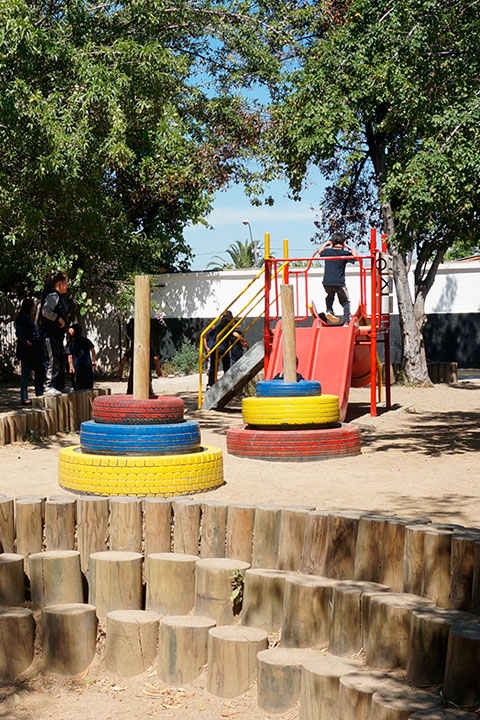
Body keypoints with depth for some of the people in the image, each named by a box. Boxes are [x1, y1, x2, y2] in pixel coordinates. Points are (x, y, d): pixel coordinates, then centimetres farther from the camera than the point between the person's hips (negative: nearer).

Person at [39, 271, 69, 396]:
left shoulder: (60, 297, 19)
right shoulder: (53, 296, -12)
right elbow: (45, 311, -26)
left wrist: (65, 327, 13)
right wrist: (59, 319, -18)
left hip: (58, 334, 10)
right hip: (50, 334, -10)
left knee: (61, 360, 14)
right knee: (52, 360, -12)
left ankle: (60, 386, 22)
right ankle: (49, 387, -10)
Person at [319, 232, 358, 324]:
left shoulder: (327, 251, 5)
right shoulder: (345, 253, -4)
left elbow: (320, 252, 28)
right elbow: (356, 257, 11)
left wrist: (325, 244, 40)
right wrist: (350, 248, 18)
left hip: (327, 283, 3)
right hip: (339, 283, -3)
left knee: (330, 295, 34)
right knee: (345, 302, 13)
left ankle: (329, 310, 15)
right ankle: (347, 321, 6)